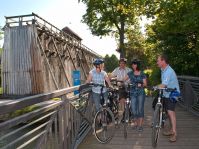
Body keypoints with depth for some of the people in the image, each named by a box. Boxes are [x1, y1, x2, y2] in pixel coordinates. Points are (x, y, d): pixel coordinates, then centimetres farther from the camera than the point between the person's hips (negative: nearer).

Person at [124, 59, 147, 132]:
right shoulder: (130, 73, 7)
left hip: (141, 93, -2)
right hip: (133, 93, 2)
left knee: (140, 109, -1)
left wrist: (141, 85, -19)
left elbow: (145, 84, 1)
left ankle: (140, 125, 9)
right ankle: (136, 123, 21)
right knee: (133, 109, 1)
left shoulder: (142, 74, 2)